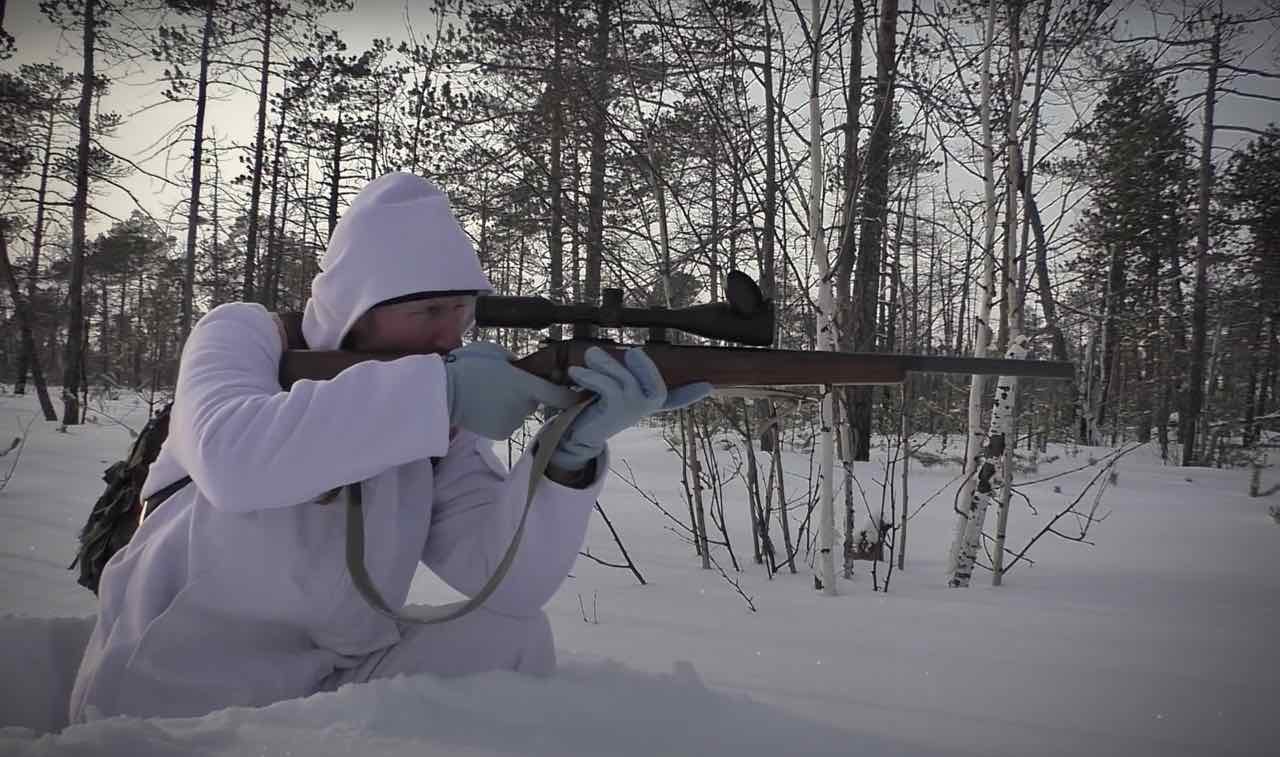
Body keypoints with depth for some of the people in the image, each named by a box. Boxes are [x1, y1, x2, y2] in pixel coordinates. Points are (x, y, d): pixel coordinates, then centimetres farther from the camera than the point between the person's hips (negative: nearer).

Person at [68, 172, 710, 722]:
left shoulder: (444, 424, -2)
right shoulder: (246, 335, -11)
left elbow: (503, 581, -16)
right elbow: (228, 455, -35)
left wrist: (570, 455, -33)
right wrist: (439, 391, -38)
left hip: (334, 688, 4)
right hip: (167, 698, -4)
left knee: (511, 639, -11)